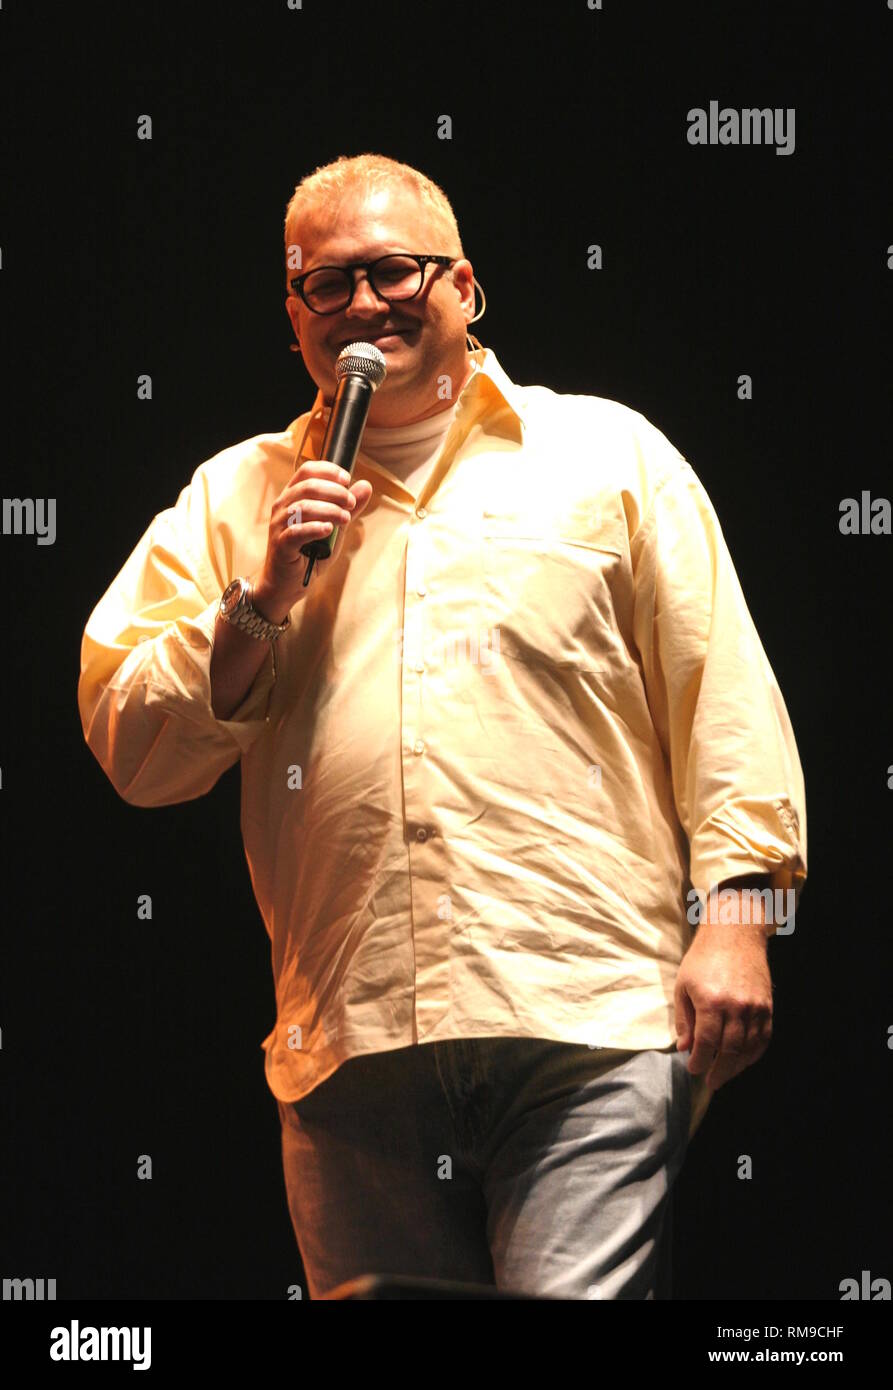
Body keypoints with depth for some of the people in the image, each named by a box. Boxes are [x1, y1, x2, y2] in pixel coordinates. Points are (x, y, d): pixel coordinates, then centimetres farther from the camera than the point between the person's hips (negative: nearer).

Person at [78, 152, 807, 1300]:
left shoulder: (609, 454, 13)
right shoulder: (233, 497, 18)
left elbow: (724, 701, 9)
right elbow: (131, 752, 12)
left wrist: (735, 909, -2)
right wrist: (263, 599, -1)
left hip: (590, 1029, -2)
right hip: (349, 1047, 3)